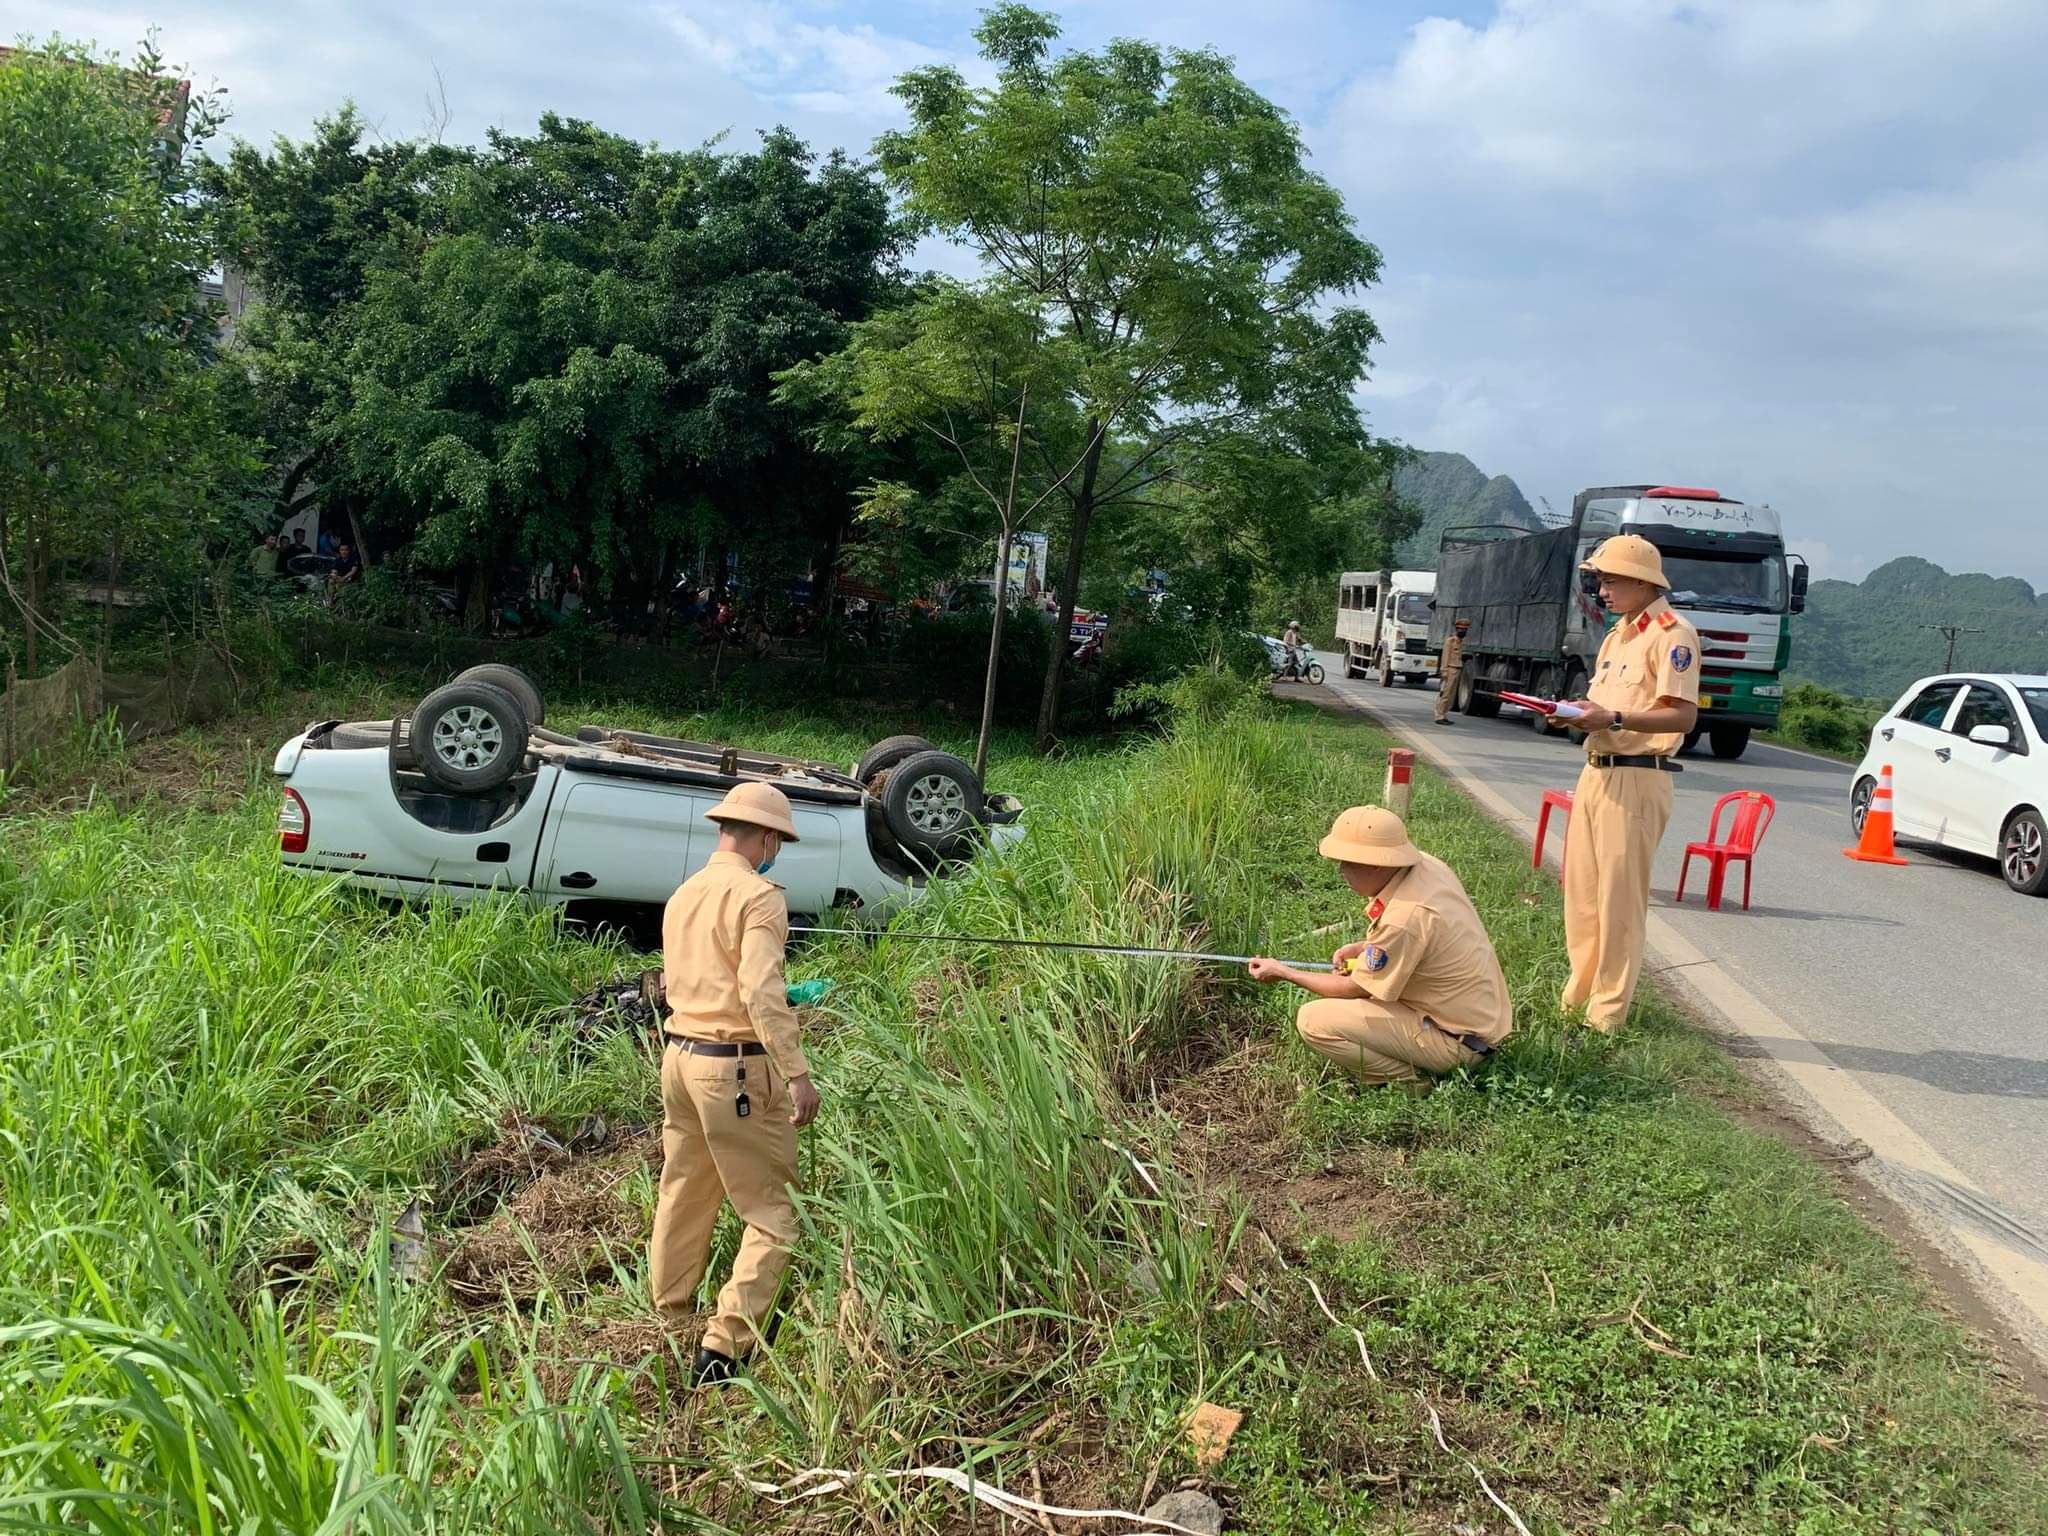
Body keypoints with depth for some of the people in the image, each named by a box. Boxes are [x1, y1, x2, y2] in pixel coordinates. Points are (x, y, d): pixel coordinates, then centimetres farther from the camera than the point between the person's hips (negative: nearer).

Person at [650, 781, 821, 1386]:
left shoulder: (684, 894, 12)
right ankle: (724, 1346, -3)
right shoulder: (758, 895, -13)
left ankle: (667, 1324, 31)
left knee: (682, 1196, 20)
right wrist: (797, 1075, -22)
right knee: (773, 1212, 1)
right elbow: (762, 992, -22)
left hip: (680, 1056, 8)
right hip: (735, 1069, -8)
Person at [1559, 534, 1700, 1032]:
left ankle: (1608, 1010, 2)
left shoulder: (1671, 634, -10)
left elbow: (1683, 715, -18)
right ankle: (1580, 993, 23)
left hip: (1636, 779, -9)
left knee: (1619, 896, -5)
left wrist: (1613, 719, -25)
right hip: (1596, 772, 9)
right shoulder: (1618, 634, 19)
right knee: (1581, 889, 12)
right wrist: (1579, 713, 4)